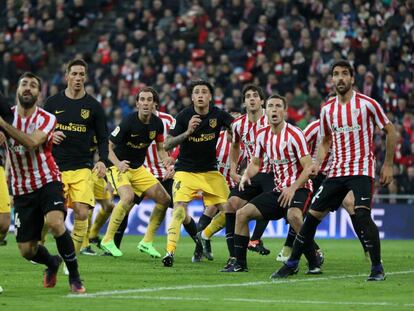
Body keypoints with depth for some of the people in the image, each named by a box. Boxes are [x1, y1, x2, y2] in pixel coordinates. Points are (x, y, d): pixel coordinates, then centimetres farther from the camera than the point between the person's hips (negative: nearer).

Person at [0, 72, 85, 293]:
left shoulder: (46, 119, -6)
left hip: (47, 181, -3)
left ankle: (74, 275, -14)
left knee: (56, 223, -30)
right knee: (27, 250, 2)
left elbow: (31, 142, -24)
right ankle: (52, 263, 37)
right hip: (22, 189, 3)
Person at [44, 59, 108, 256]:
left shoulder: (93, 106, 6)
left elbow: (103, 138, 10)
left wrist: (102, 160, -7)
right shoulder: (53, 102, 7)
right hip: (55, 167, 0)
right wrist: (50, 136, -9)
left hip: (82, 168, 0)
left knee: (82, 213, -13)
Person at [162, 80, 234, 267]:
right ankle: (170, 251, -22)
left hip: (210, 171, 3)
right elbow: (167, 145, -14)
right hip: (185, 171, -3)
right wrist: (187, 132, -29)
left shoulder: (218, 115, -9)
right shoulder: (184, 116, -13)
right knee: (179, 208, -21)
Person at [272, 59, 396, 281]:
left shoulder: (367, 104, -6)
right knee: (313, 214, 4)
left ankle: (377, 268, -13)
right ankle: (292, 264, 16)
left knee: (362, 214, -23)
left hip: (361, 169, -5)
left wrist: (388, 165, -2)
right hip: (336, 171, 5)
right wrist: (317, 163, 0)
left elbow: (390, 131, 1)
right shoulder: (327, 109, 8)